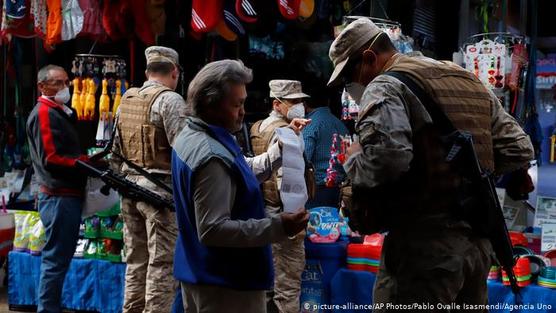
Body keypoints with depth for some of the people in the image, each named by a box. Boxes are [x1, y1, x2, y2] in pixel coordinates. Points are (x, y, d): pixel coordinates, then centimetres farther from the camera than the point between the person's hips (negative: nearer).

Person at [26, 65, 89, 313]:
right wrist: (88, 163, -18)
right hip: (59, 197, -10)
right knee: (56, 259, -6)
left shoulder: (60, 112, 20)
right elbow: (50, 159, -19)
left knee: (58, 257, 15)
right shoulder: (44, 113, -11)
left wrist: (89, 160, 5)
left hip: (67, 196, 10)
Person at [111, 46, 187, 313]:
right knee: (163, 263, -4)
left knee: (136, 260, 14)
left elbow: (116, 150, 17)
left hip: (130, 184, 8)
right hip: (160, 187, -7)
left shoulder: (126, 99, 13)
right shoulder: (169, 100, -10)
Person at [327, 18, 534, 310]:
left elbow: (387, 158, -26)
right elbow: (519, 150, 15)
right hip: (478, 239, 8)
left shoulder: (385, 86, -8)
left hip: (425, 243, -8)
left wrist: (353, 161, -7)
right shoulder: (467, 80, 16)